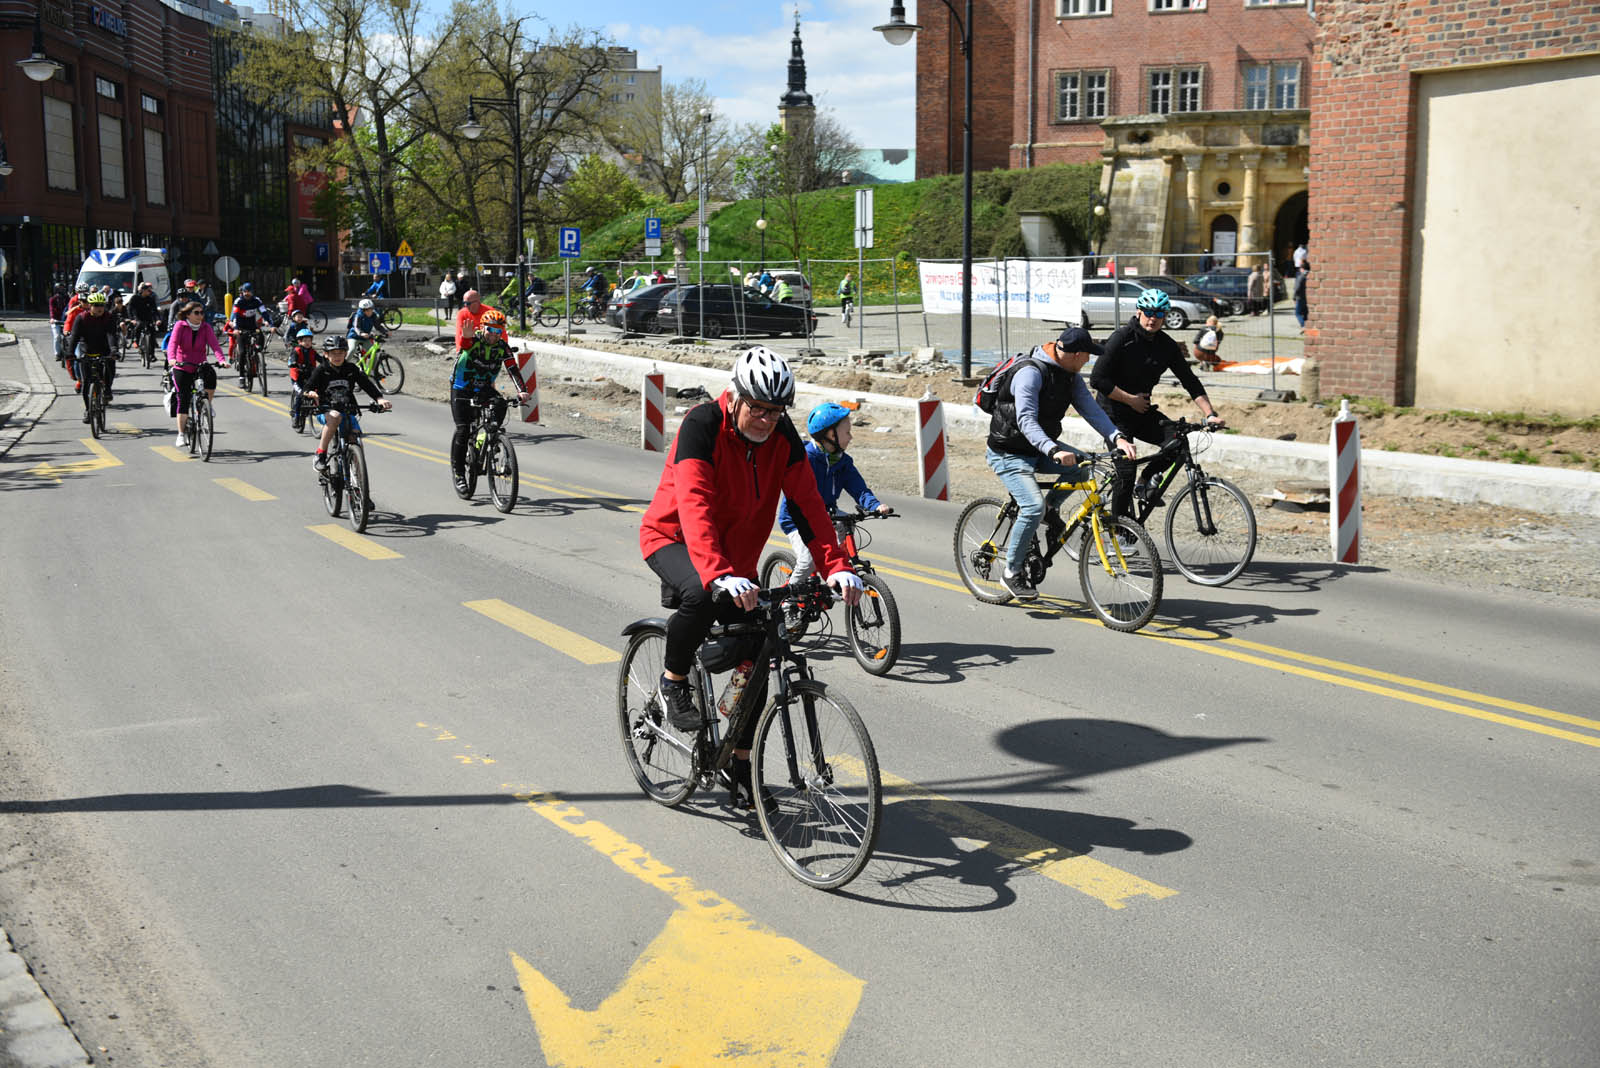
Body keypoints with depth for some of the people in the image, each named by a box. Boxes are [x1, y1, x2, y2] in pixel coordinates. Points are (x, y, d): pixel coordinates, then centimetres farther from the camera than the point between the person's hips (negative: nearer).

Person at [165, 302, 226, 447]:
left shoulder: (206, 328, -2)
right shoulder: (180, 326, -7)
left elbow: (214, 344, -15)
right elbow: (172, 343, -20)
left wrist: (221, 360, -33)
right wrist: (171, 359, -40)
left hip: (200, 367, 1)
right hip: (182, 368, -1)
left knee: (211, 376, -30)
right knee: (183, 400, -6)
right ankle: (181, 434, 3)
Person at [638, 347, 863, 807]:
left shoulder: (782, 435, -11)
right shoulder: (702, 425, -26)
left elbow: (806, 502, -14)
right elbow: (694, 506, -37)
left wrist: (837, 566, -28)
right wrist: (720, 575, -51)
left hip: (736, 553, 5)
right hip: (674, 538, -5)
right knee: (702, 594, -38)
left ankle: (742, 766, 14)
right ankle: (673, 680, -9)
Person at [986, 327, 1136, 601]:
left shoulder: (1070, 376, 1)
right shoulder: (1031, 373, -25)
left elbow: (1091, 409, -6)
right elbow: (1026, 421, -34)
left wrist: (1117, 438, -23)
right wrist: (1054, 451, -48)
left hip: (1039, 450, 8)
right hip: (1008, 453, -8)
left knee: (1083, 464, -14)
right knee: (1033, 507, -24)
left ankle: (1050, 507, 10)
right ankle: (1012, 573, -8)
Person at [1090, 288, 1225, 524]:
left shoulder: (1167, 346, 2)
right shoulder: (1122, 338, -14)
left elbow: (1190, 382, 4)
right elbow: (1097, 379, -18)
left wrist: (1210, 414, -7)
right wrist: (1130, 399, -15)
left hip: (1142, 411, 5)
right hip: (1114, 412, -5)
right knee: (1126, 473, -12)